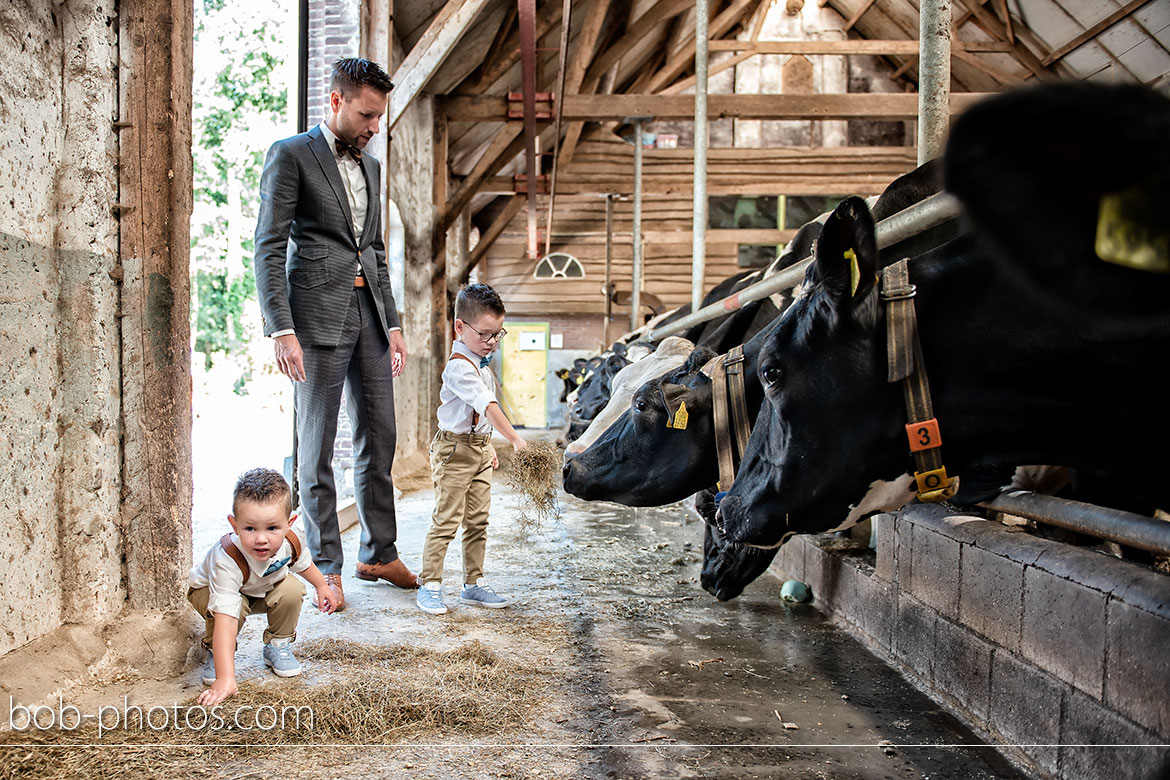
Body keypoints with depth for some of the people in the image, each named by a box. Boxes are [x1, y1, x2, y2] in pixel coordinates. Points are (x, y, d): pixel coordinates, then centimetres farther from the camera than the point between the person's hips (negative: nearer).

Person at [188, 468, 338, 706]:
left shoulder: (288, 541, -30)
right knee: (234, 606, -34)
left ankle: (277, 645, 4)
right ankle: (214, 653, -4)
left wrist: (321, 586, 14)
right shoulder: (228, 561, -46)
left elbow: (303, 562, -2)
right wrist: (225, 678, -56)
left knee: (291, 591, -21)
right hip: (208, 589, -4)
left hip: (262, 588, 4)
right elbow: (225, 619, -51)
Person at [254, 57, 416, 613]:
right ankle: (326, 568, 11)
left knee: (379, 438, 9)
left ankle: (379, 554, 22)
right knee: (317, 448, 0)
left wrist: (393, 324, 15)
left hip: (369, 314, 7)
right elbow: (268, 248, -9)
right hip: (317, 316, -6)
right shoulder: (290, 155, -2)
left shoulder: (369, 166, 19)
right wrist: (281, 330, -18)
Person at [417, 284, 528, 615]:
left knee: (477, 521, 11)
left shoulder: (481, 363, 13)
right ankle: (430, 586, 4)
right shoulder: (460, 366, -19)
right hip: (455, 450, -9)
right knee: (446, 520, -5)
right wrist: (515, 439, -37)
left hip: (480, 448, 9)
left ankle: (473, 584, 20)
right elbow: (488, 406, -30)